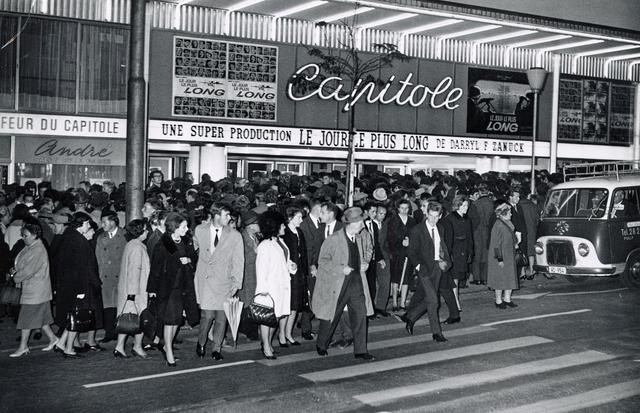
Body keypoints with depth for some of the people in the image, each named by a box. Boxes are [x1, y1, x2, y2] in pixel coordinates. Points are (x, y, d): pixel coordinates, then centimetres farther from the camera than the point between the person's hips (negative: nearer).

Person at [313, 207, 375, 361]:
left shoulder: (362, 236, -1)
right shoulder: (333, 239, -17)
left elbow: (368, 248, 22)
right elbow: (322, 261, -12)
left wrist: (366, 261, 4)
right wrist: (341, 269, -20)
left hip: (356, 281, 4)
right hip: (337, 283, -4)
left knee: (360, 313, -1)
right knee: (332, 315, 9)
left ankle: (360, 350, 8)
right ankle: (321, 345, 31)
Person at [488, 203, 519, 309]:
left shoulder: (508, 224, 6)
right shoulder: (498, 226, -21)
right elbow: (496, 244, -21)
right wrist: (500, 259, -21)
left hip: (509, 256, 9)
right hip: (501, 257, -9)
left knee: (510, 277, 12)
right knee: (500, 279, 1)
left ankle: (507, 299, 21)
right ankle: (498, 301, 13)